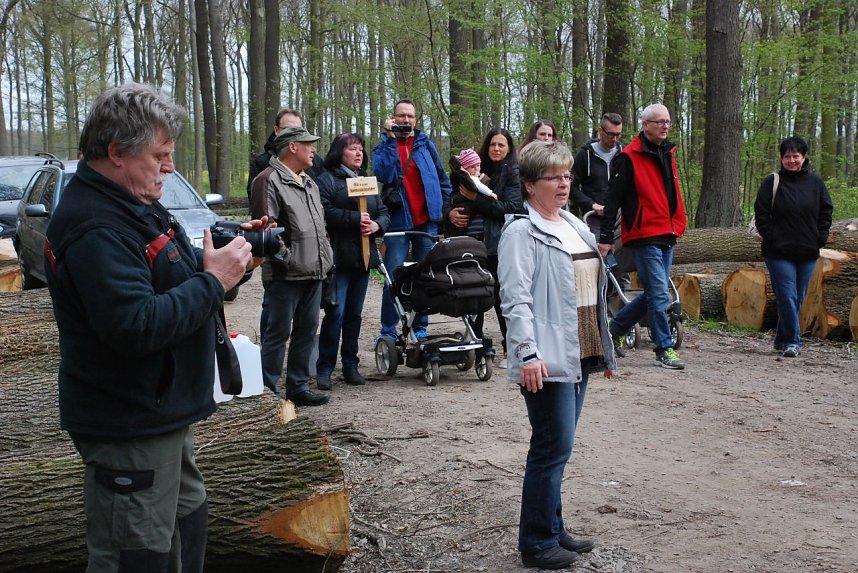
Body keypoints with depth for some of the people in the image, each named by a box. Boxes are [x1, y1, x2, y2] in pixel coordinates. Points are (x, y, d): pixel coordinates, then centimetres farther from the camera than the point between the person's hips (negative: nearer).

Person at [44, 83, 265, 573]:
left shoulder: (133, 203, 10)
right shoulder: (95, 227, -23)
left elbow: (171, 277, 19)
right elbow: (137, 325, -31)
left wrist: (232, 255, 1)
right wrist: (213, 282, -22)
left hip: (162, 412, 11)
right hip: (130, 427, -11)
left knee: (187, 523, 24)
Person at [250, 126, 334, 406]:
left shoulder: (309, 183, 22)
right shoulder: (270, 180, -8)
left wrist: (326, 259, 22)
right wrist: (285, 257, -21)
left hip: (314, 272, 9)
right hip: (285, 275, -9)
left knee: (307, 331, 12)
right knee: (278, 333, -4)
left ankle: (298, 386, 22)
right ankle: (268, 391, 2)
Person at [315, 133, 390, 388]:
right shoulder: (326, 180, -3)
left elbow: (383, 212, 16)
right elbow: (324, 211, -18)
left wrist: (377, 224, -5)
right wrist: (355, 219, -17)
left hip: (363, 256, 7)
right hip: (338, 258, -6)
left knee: (354, 313, 11)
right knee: (335, 312, -10)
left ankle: (350, 365, 18)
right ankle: (324, 369, -3)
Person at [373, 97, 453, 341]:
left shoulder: (426, 145, 9)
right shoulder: (384, 146, 4)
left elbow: (443, 180, 14)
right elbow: (383, 174, -16)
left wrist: (444, 209, 7)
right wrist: (391, 139, -14)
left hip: (427, 222, 2)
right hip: (399, 221, -2)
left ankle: (420, 327, 16)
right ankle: (388, 331, 1)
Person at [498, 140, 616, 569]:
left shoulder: (575, 227, 16)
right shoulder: (522, 232, -10)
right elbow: (516, 298, -17)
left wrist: (604, 348, 22)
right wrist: (527, 354, -25)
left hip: (580, 355, 8)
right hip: (548, 359, -8)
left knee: (557, 447, 15)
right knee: (554, 448, -5)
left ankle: (552, 530, 25)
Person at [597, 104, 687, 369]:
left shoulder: (667, 153, 15)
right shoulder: (629, 157, -9)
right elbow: (613, 198, -10)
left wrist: (677, 225, 20)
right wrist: (606, 237, -12)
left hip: (667, 235, 8)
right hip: (644, 236, -8)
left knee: (653, 293, 12)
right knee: (659, 295, -7)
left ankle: (616, 328, 28)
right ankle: (664, 349, 1)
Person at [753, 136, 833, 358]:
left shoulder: (815, 182, 6)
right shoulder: (772, 182, -2)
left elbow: (826, 212, 11)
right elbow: (761, 214, -2)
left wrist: (820, 238, 1)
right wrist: (771, 238, -9)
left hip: (808, 253, 4)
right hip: (779, 252, -4)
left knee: (798, 298, 10)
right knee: (787, 297, -10)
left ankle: (783, 340, 21)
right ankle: (792, 341, -2)